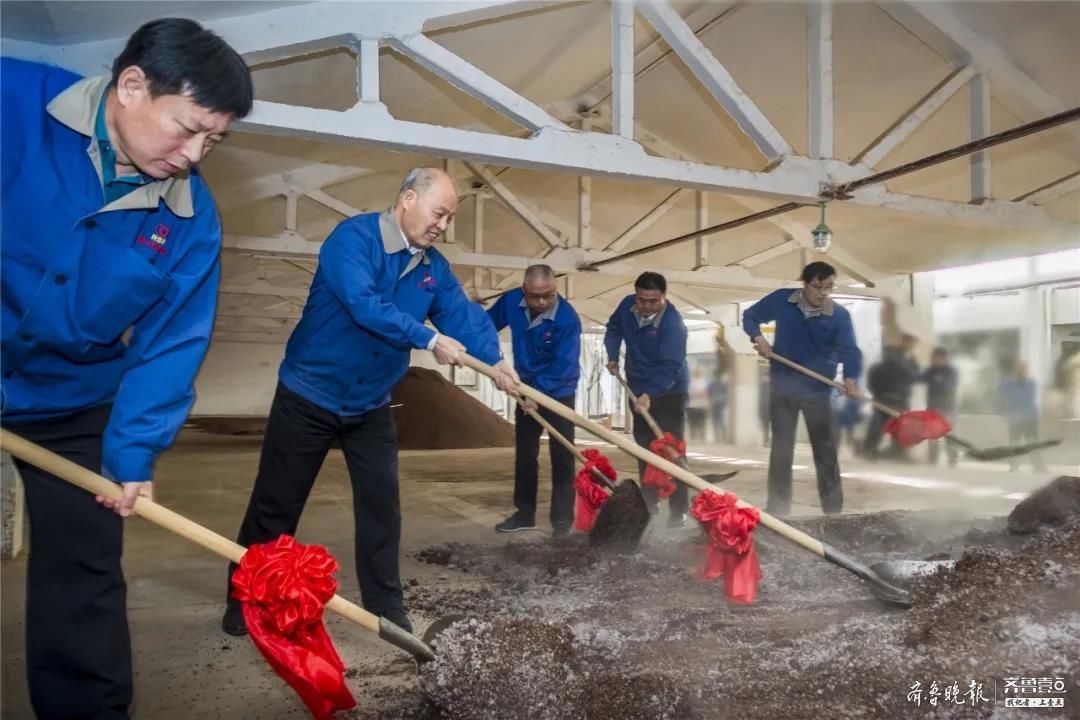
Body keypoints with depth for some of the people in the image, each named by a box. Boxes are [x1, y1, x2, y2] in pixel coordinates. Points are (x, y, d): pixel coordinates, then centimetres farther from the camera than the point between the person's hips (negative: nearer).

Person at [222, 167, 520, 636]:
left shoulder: (434, 267, 2)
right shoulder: (353, 237, -19)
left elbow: (464, 313, -8)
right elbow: (363, 305, -32)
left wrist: (495, 361, -25)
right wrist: (430, 339, -35)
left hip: (371, 406, 6)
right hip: (309, 395, -5)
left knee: (382, 504, 4)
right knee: (275, 506, 6)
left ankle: (385, 606, 17)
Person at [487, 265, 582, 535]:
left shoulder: (567, 318, -28)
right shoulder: (511, 301, -13)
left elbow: (564, 366, -29)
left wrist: (539, 394, -33)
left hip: (559, 393, -5)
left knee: (561, 457, -5)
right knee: (524, 454, 12)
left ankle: (562, 519, 2)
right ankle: (525, 513, 23)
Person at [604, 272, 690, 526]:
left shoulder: (673, 324, -29)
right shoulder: (627, 306, -11)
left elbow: (671, 367, -38)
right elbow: (614, 328, 11)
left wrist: (650, 395, -50)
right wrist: (613, 355, -2)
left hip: (669, 392, -6)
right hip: (639, 390, 6)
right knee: (643, 448, 13)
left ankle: (678, 509, -1)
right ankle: (648, 503, 25)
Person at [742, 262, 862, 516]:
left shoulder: (840, 316, -10)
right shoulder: (781, 300, -6)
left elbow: (850, 350, -21)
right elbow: (750, 316, 8)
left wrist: (851, 378, -41)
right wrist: (758, 336, -12)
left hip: (817, 391, -1)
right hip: (782, 388, 1)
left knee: (826, 452, 7)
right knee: (781, 450, 9)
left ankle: (834, 511, 18)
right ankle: (777, 510, 19)